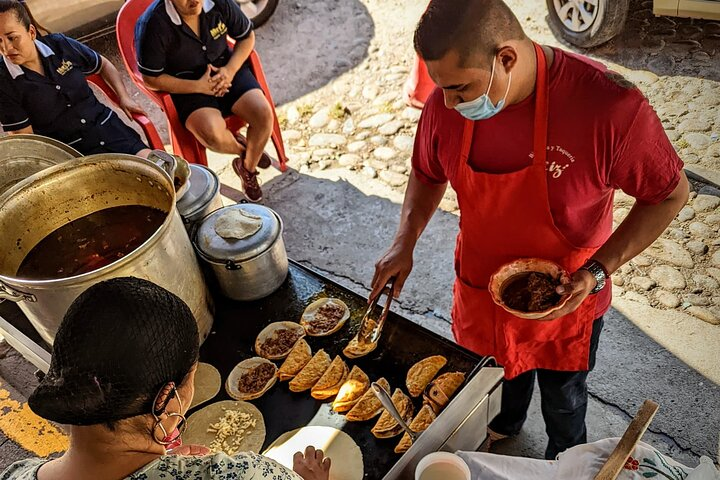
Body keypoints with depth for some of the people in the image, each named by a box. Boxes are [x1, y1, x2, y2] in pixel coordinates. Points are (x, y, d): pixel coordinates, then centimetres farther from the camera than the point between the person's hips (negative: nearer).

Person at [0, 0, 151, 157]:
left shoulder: (61, 45, 2)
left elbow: (103, 65, 19)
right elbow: (24, 136, -6)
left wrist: (124, 97, 7)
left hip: (106, 125, 4)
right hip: (67, 152, -4)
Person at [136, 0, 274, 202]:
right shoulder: (153, 24, -20)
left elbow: (247, 36, 6)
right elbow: (152, 79, -12)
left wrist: (230, 69, -11)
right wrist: (199, 86, -19)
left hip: (227, 71, 3)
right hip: (188, 87, -3)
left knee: (264, 114, -22)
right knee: (213, 134, -32)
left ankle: (248, 168, 7)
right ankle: (242, 150, 7)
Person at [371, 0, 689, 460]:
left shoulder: (610, 105, -33)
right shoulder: (446, 104, -20)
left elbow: (670, 194, -17)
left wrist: (598, 271, -26)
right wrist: (406, 241, -11)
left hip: (565, 298, -2)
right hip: (481, 286, 3)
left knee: (562, 397, 26)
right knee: (500, 373, 31)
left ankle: (564, 459, 61)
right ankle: (505, 424, 67)